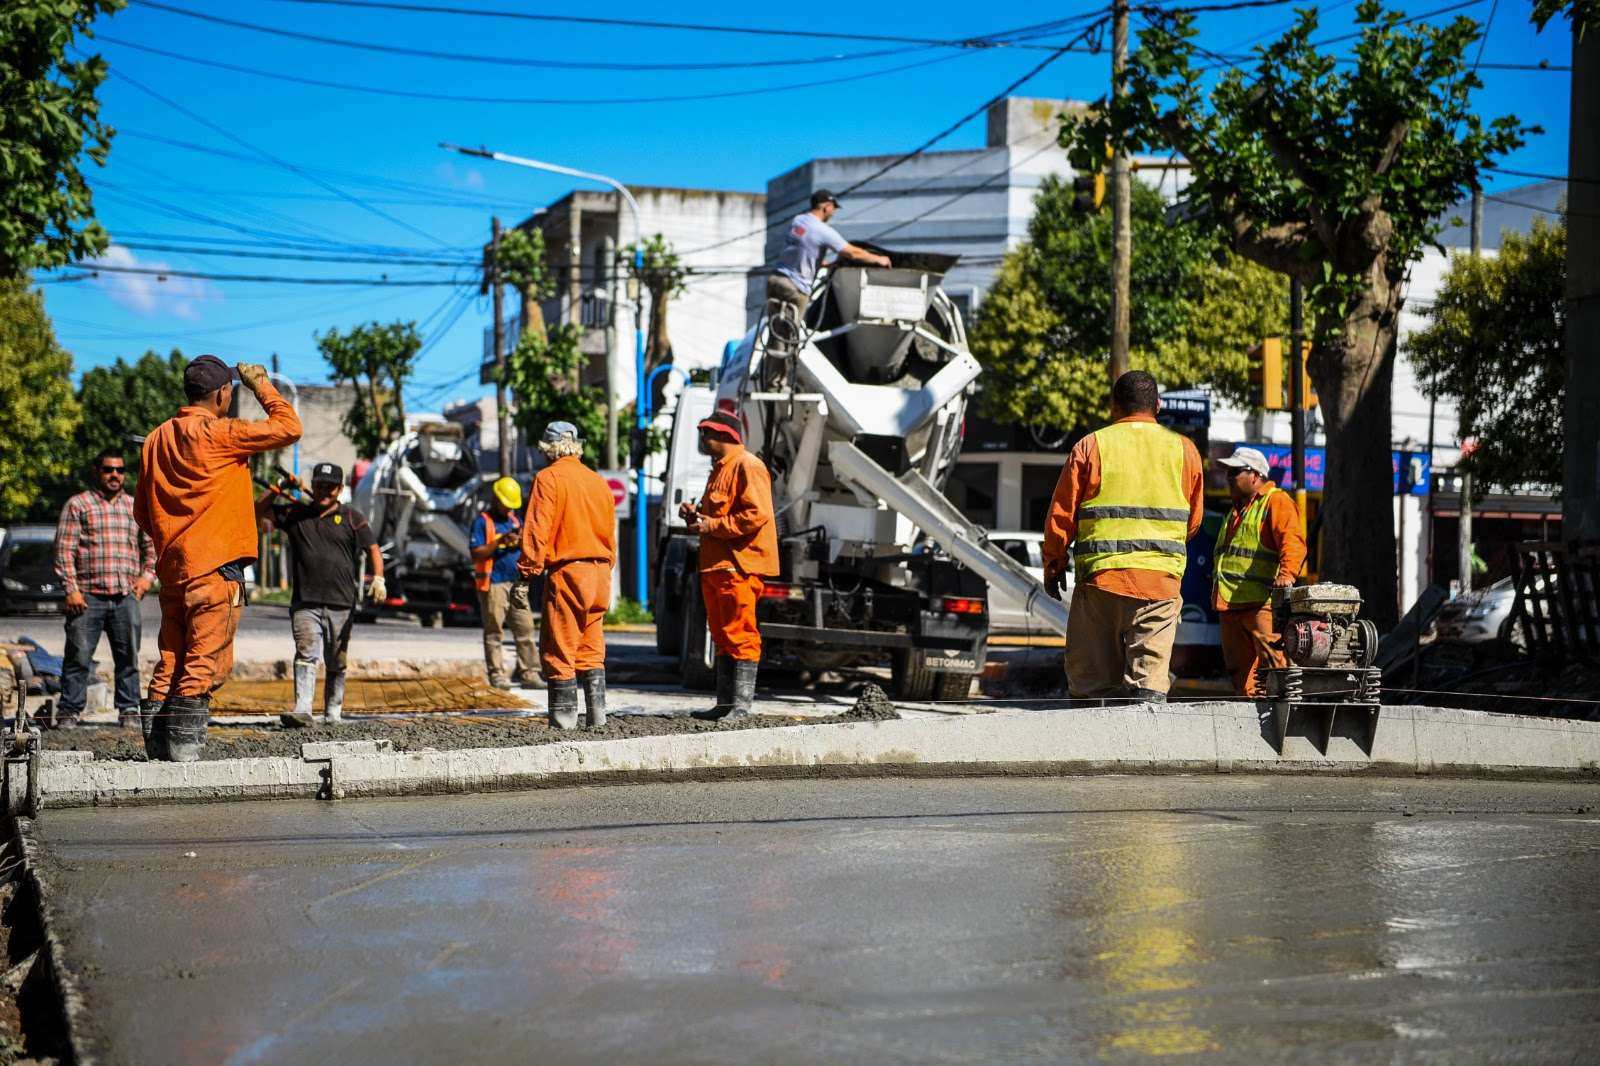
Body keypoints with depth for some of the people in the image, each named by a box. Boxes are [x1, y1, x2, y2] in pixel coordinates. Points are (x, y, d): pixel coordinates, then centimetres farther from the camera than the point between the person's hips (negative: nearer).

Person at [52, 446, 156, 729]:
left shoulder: (135, 507, 17)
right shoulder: (77, 505, 5)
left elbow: (151, 546, 25)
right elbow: (65, 550, -1)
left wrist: (147, 575, 8)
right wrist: (71, 589, -9)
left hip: (126, 597, 3)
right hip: (88, 598, -3)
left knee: (128, 657, 4)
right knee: (78, 656, -4)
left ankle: (129, 710, 11)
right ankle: (69, 710, 3)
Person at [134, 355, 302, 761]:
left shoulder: (157, 438, 12)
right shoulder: (220, 433, -11)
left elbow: (141, 510, 17)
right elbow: (288, 428, -11)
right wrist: (261, 384, 2)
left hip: (171, 566, 7)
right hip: (215, 565, -7)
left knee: (171, 659, 12)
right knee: (206, 661, -4)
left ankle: (157, 736, 11)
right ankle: (183, 741, -6)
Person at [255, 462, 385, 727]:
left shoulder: (352, 518, 9)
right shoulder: (294, 514, 13)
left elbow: (372, 549, 7)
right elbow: (258, 513, 13)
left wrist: (378, 578, -9)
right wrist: (276, 491, -1)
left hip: (341, 605, 0)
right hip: (305, 603, 0)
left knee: (336, 664, 7)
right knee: (306, 656, -16)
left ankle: (333, 713, 16)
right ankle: (302, 710, -26)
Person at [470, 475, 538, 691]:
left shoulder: (515, 520, 18)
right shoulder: (483, 521, -1)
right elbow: (476, 553, -8)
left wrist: (523, 541, -2)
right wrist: (500, 542, -18)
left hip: (517, 584, 6)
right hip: (493, 583, -6)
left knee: (525, 629, 1)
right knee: (494, 632, 0)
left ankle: (527, 673, 5)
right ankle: (496, 674, 4)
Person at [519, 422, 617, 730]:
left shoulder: (548, 478, -4)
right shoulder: (598, 481, 14)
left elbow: (537, 530, -11)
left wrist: (528, 571, -10)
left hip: (566, 570, -6)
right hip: (599, 571, 6)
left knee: (559, 648, -1)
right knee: (591, 648, 13)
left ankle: (564, 713, -1)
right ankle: (596, 711, 10)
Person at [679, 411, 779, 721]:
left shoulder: (747, 466, -10)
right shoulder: (720, 468, 22)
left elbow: (756, 515, -21)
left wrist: (713, 525, -17)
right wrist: (696, 514, 12)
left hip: (739, 567, -10)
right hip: (715, 566, 10)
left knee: (740, 637, -8)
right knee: (722, 638, 13)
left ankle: (741, 706, -7)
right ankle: (724, 704, 18)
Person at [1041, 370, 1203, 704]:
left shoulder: (1090, 446, 3)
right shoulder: (1183, 449, 8)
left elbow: (1061, 514, 3)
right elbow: (1193, 519, 16)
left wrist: (1054, 564, 16)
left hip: (1100, 573, -1)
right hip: (1161, 575, 1)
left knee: (1091, 681, 5)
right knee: (1149, 673, -1)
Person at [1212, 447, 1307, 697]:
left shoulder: (1276, 501, -2)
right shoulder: (1237, 509, 27)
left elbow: (1292, 541, -19)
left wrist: (1287, 573, -35)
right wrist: (1217, 593, 27)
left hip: (1261, 602, -9)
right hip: (1230, 602, 9)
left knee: (1273, 664, -16)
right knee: (1238, 665, 8)